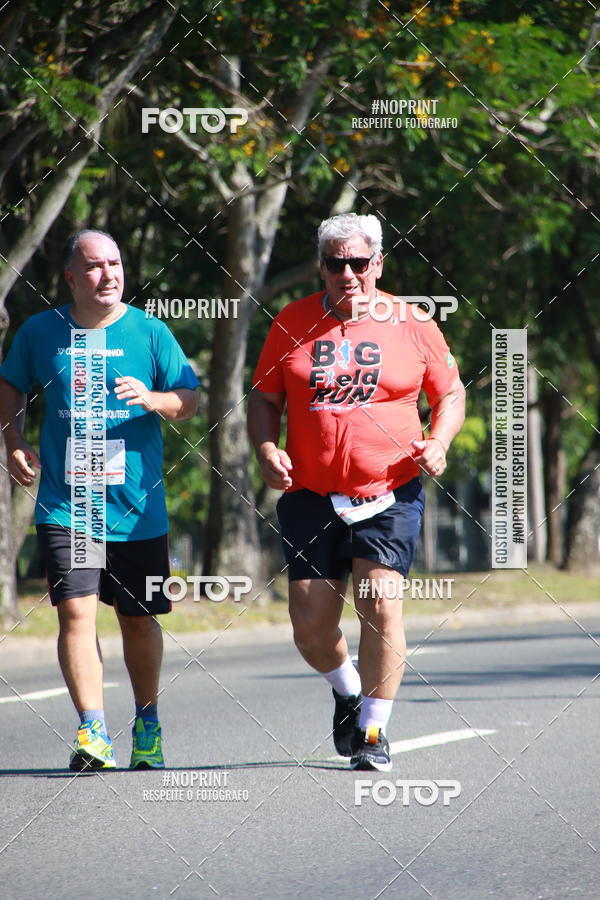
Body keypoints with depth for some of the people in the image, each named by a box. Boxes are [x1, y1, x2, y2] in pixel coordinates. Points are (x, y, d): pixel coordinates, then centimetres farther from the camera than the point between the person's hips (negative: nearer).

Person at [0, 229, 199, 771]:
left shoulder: (149, 332, 1)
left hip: (137, 505, 0)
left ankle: (147, 722, 30)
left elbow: (191, 400, 1)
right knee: (77, 610, -15)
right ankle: (93, 733, -16)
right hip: (66, 503, 0)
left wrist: (152, 400, -19)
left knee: (139, 618, 10)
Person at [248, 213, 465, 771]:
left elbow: (451, 393, 12)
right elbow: (264, 398, 13)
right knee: (310, 620, -1)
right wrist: (265, 449, -4)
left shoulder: (412, 325, 3)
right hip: (311, 496, 2)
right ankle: (347, 689, 32)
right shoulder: (292, 323, 6)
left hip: (389, 495, -2)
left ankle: (374, 730, -1)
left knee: (381, 605, -15)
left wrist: (438, 441, -6)